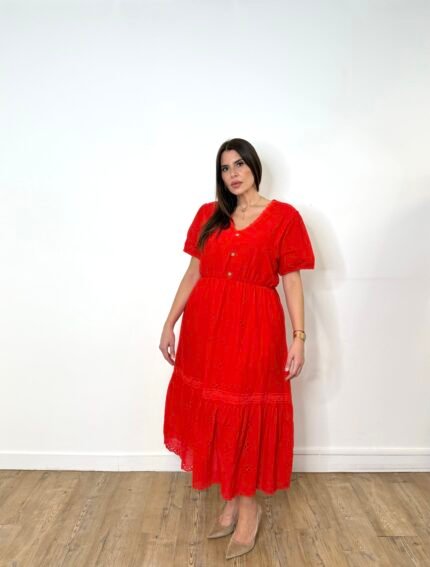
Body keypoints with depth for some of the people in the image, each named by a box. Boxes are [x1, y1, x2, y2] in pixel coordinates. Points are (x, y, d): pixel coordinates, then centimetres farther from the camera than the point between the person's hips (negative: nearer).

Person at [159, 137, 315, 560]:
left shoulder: (284, 216, 0)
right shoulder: (208, 215, 9)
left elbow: (292, 281, -2)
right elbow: (193, 273, 10)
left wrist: (298, 337, -8)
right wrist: (169, 324, 9)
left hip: (255, 328, -3)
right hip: (206, 325, 4)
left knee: (248, 413, 5)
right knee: (213, 412, 11)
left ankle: (248, 505, 28)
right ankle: (231, 500, 31)